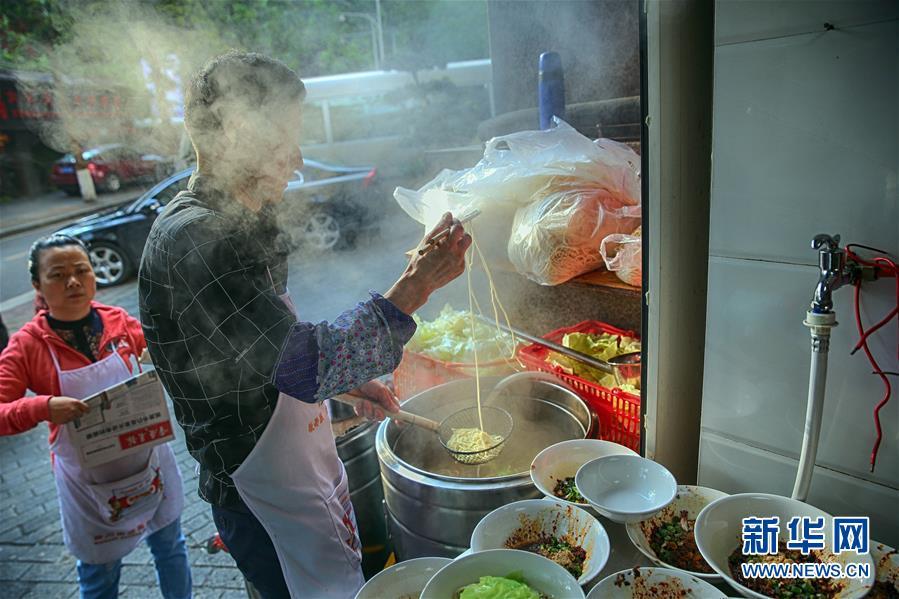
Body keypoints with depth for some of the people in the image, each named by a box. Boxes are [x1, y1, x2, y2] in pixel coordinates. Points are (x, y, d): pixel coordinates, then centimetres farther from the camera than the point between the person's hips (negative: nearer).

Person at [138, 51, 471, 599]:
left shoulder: (240, 222, 7)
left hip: (310, 467, 9)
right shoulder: (190, 239, -26)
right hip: (263, 497, -9)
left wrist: (348, 382, 9)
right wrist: (419, 282, -32)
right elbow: (306, 366, -34)